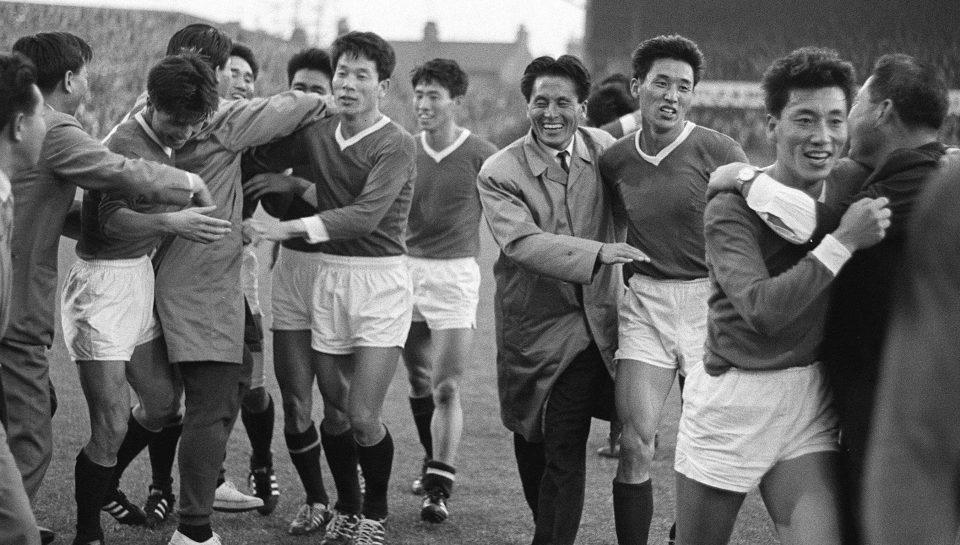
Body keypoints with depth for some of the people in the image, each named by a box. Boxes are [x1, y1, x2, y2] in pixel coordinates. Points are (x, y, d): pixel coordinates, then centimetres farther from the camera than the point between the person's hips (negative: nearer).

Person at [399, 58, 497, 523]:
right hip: (407, 269, 4)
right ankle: (435, 462, 32)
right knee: (418, 381, 13)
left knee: (446, 388, -8)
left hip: (455, 274, -4)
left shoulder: (480, 155, -6)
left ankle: (438, 488, -6)